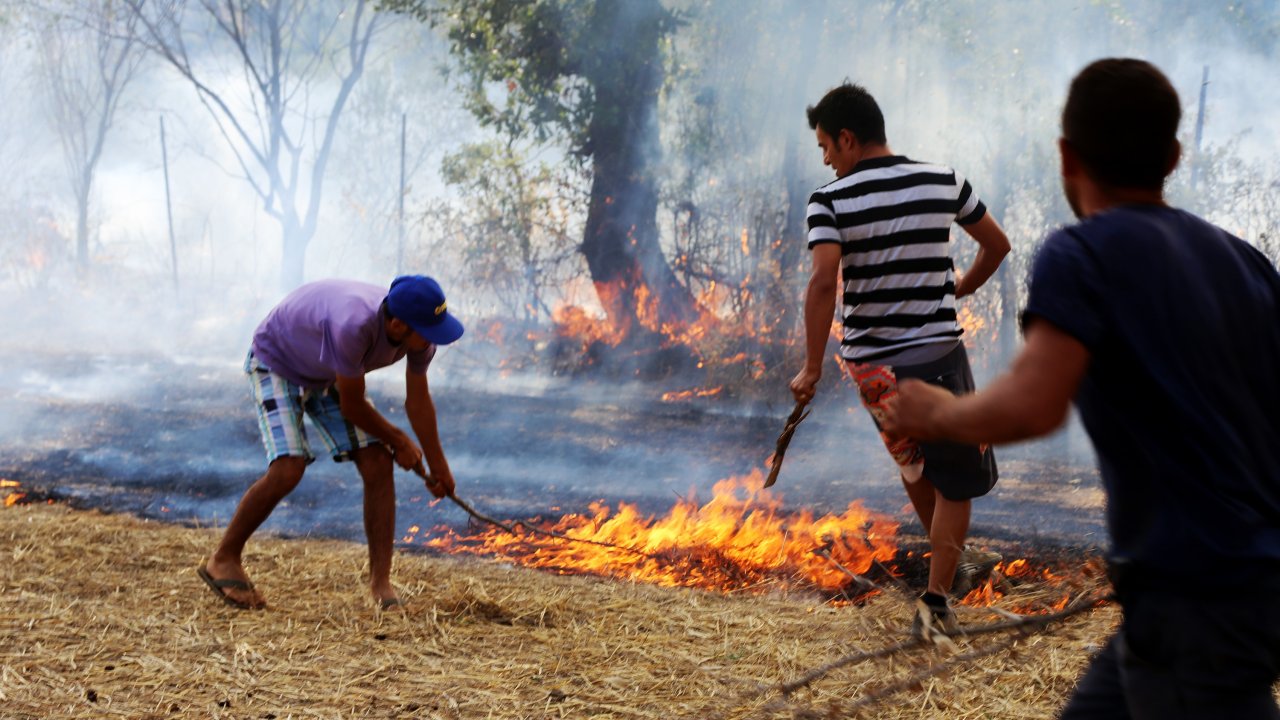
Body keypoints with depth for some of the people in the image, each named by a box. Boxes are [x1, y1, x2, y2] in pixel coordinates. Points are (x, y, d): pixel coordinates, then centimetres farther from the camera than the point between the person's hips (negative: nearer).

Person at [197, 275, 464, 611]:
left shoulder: (420, 333, -22)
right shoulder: (353, 327, -45)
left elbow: (418, 400, -3)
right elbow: (351, 407, -28)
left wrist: (438, 465, 6)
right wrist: (399, 442, -12)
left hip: (325, 375, 7)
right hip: (275, 361, -6)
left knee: (378, 463, -8)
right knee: (288, 469, -22)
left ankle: (380, 580, 0)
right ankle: (223, 560, -2)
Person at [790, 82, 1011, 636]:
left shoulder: (830, 200, -8)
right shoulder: (943, 181, 1)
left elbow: (823, 282, -21)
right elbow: (997, 245, 13)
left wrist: (813, 368, -16)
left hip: (869, 362, 1)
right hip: (936, 354, -1)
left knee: (915, 462, 26)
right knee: (957, 479, 12)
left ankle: (953, 565, 41)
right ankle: (935, 604, 9)